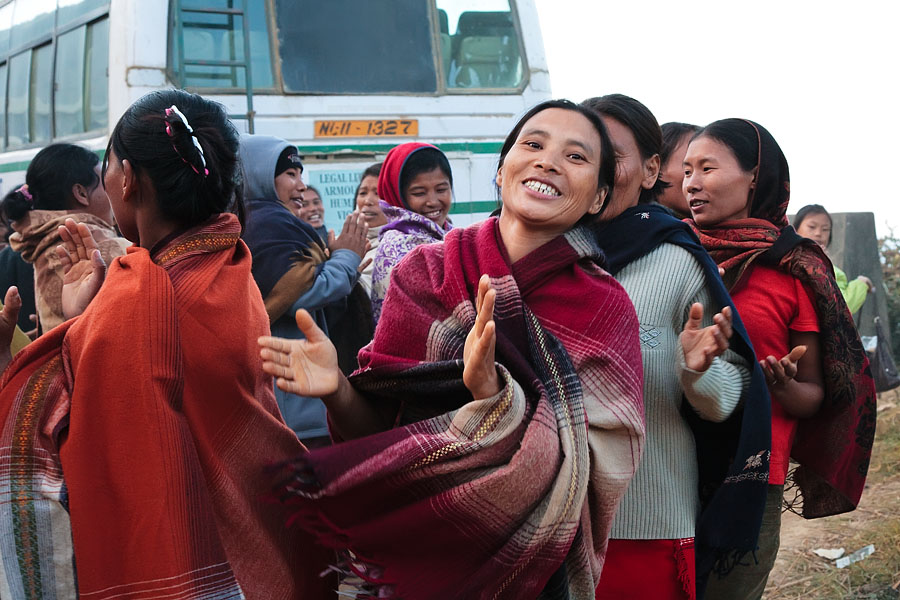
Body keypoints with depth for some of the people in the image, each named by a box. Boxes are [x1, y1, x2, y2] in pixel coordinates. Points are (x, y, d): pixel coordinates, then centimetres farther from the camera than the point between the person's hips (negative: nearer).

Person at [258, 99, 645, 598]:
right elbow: (378, 430, -2)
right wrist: (338, 392, -22)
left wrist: (493, 392, -33)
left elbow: (590, 474, -20)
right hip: (409, 553, 2)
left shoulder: (604, 309, -11)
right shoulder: (423, 272, -6)